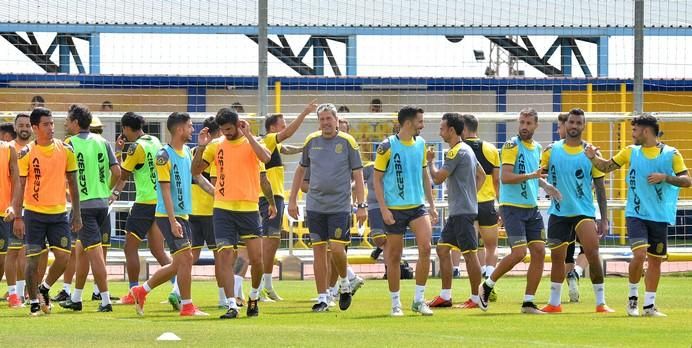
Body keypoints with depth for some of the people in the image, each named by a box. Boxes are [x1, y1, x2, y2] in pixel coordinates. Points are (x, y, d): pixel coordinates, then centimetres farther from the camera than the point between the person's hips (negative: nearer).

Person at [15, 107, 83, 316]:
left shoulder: (65, 150, 3)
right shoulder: (26, 153, -5)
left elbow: (72, 183, 9)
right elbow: (20, 186, -4)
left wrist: (77, 214, 7)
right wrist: (18, 218, -9)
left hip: (59, 213, 2)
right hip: (34, 213, -2)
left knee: (64, 256, -5)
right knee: (33, 259, -2)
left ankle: (44, 289, 21)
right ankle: (34, 302, 12)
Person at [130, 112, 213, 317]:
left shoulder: (187, 152, 12)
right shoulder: (165, 156, -14)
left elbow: (198, 177, 20)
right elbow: (166, 190, -17)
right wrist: (173, 221, -20)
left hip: (184, 215, 9)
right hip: (168, 216, -9)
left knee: (179, 264, 11)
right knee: (185, 258, -9)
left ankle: (141, 291, 23)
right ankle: (187, 306, -1)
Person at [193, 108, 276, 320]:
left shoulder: (251, 143, 2)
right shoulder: (216, 145, 6)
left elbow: (266, 158, -18)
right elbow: (195, 170, 6)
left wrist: (248, 135, -16)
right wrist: (201, 147, -7)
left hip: (249, 208, -1)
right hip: (223, 209, 1)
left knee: (256, 258, 1)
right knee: (225, 257, -8)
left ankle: (254, 296, 26)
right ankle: (232, 305, -6)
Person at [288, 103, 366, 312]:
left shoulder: (347, 142, -3)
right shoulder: (311, 141, 6)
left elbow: (358, 175, -1)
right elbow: (301, 170, 17)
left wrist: (361, 205, -6)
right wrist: (292, 200, 14)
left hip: (340, 206, -3)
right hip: (315, 206, 3)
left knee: (337, 248, -11)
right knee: (319, 250, 2)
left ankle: (344, 283, 17)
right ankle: (322, 299, 7)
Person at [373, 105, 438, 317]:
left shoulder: (420, 144, 9)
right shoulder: (387, 146, -8)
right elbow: (377, 179, -5)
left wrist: (432, 205, 15)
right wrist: (384, 209, -12)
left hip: (418, 206, 4)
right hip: (395, 209, -4)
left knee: (425, 247, -14)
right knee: (394, 257, 3)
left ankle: (419, 299, -5)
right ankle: (395, 303, 15)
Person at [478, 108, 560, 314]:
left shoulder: (537, 148, 14)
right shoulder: (512, 146, -10)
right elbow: (505, 177, -19)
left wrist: (545, 185, 10)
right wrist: (532, 175, -27)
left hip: (532, 208, 7)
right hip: (512, 207, -7)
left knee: (539, 252, -1)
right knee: (519, 252, -15)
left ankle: (528, 302, 5)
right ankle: (487, 286, 6)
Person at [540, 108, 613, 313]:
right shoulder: (551, 150, 3)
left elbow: (600, 187, 2)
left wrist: (604, 219, -1)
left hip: (584, 211, -2)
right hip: (558, 212, 2)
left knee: (592, 253, -18)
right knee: (557, 257, 9)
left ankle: (601, 302, -10)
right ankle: (554, 303, 23)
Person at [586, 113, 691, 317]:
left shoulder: (671, 154, -1)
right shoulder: (630, 152, 6)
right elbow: (606, 167, 15)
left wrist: (665, 177, -16)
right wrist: (593, 158, -3)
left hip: (660, 216, 0)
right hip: (636, 214, 0)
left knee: (655, 260, 5)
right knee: (639, 254, -18)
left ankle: (649, 305, 15)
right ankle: (633, 298, 3)